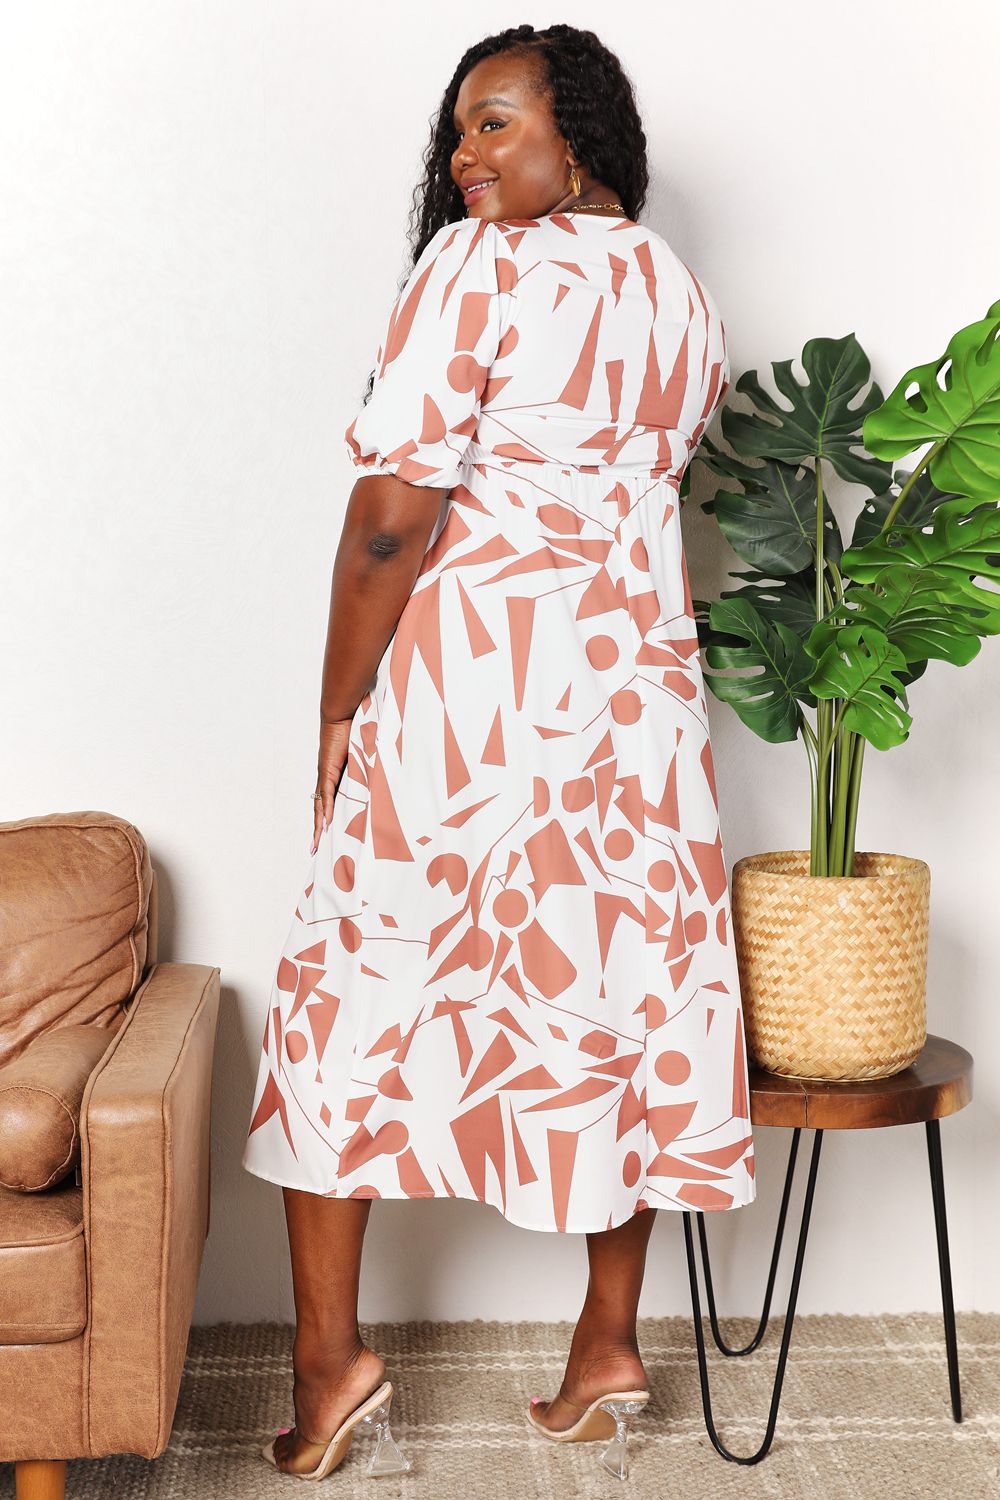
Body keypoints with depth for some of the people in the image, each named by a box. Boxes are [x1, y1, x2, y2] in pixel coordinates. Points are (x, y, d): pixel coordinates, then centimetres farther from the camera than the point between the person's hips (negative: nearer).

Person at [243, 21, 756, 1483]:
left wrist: (339, 710, -7)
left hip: (464, 691, -6)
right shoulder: (685, 300, 12)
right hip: (634, 695, 7)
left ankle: (330, 1350, 11)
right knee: (622, 992, 11)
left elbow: (394, 514, -15)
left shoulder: (480, 264, -9)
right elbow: (661, 498, 13)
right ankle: (609, 1343, 21)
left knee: (352, 989, 6)